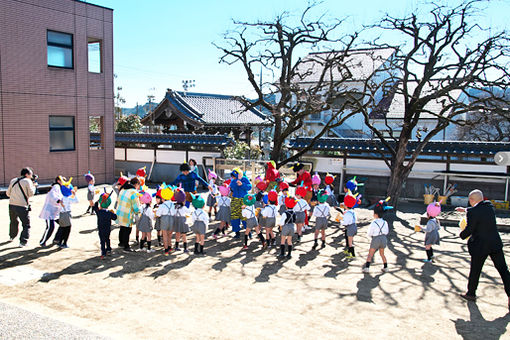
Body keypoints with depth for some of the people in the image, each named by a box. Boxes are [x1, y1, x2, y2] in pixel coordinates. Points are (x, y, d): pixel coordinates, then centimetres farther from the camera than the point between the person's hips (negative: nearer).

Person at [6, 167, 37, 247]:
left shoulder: (13, 180, 13)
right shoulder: (27, 181, -5)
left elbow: (8, 193, 17)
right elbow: (31, 193, -6)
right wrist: (33, 186, 8)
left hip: (12, 205, 6)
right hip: (22, 206, -6)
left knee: (13, 222, 29)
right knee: (26, 225, 3)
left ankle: (12, 236, 48)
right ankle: (23, 242, -6)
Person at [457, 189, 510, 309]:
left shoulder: (472, 212, -19)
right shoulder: (489, 205, 0)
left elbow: (469, 230, -15)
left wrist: (462, 235, 6)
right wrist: (465, 210, 31)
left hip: (480, 246, -5)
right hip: (496, 244, 5)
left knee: (475, 271, 12)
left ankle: (471, 293, 28)